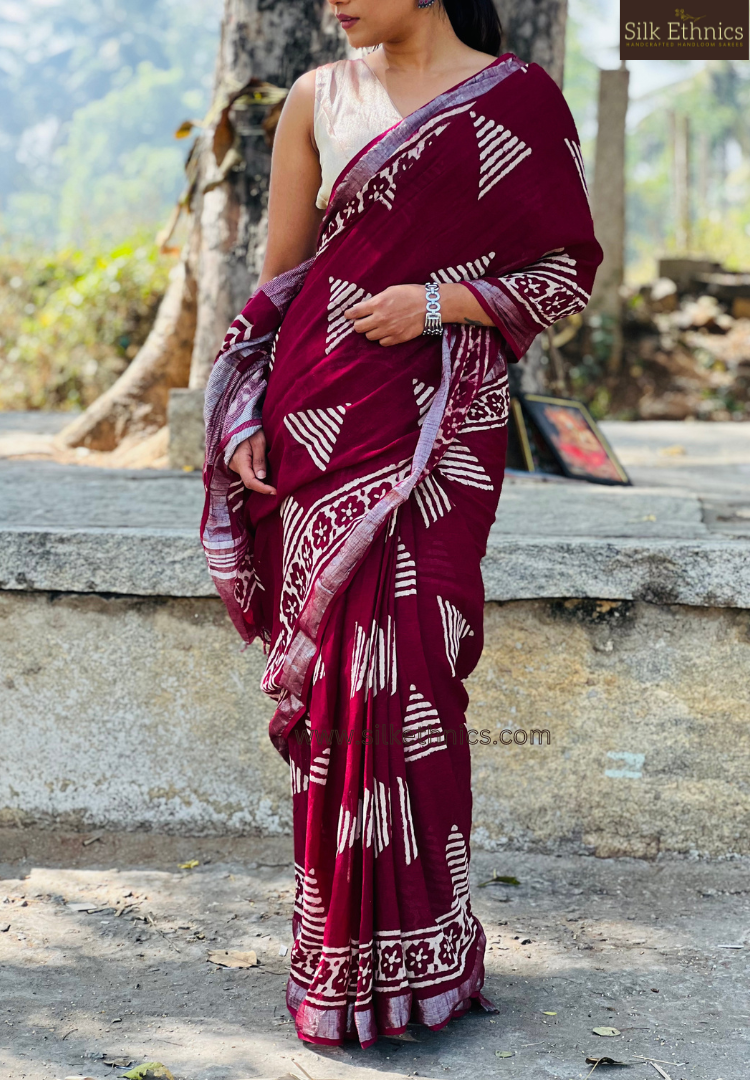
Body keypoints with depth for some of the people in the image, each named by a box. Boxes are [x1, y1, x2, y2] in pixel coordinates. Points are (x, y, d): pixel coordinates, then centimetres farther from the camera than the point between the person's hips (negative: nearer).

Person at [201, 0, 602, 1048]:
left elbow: (569, 269, 3)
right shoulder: (319, 97, 10)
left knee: (403, 667, -7)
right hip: (320, 414, 3)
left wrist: (439, 303, -10)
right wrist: (246, 415, 4)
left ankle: (412, 951, 9)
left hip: (441, 429, -2)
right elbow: (279, 275, 12)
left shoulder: (519, 100, 2)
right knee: (332, 672, 3)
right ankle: (339, 945, 16)